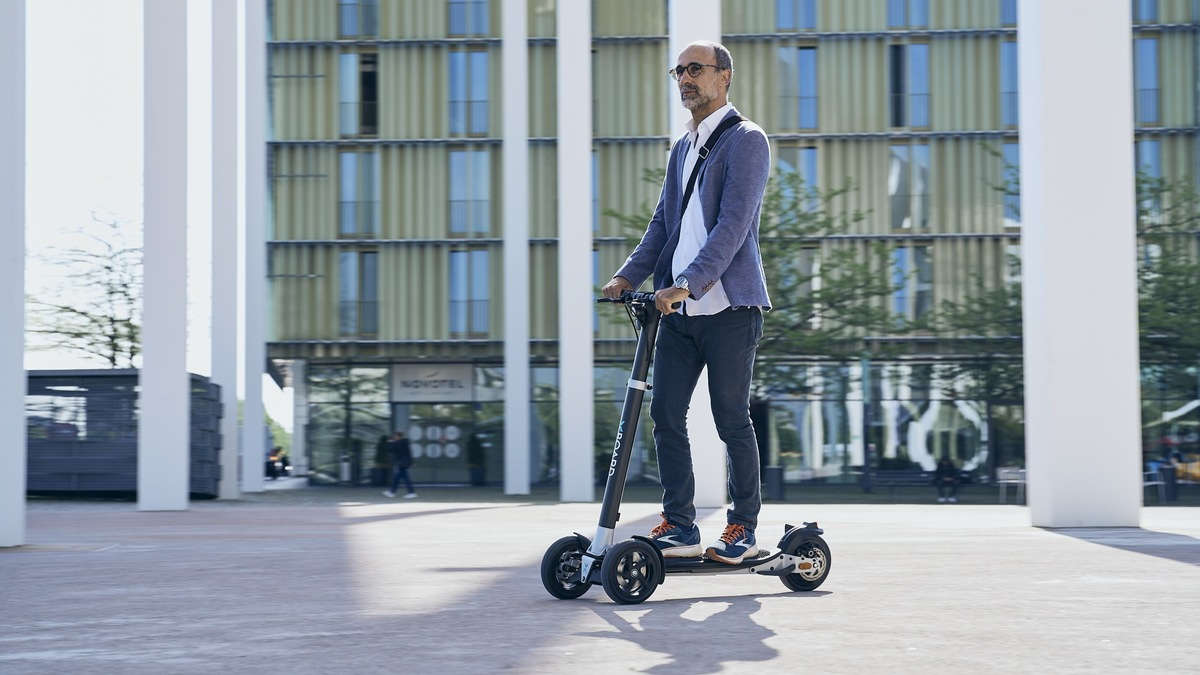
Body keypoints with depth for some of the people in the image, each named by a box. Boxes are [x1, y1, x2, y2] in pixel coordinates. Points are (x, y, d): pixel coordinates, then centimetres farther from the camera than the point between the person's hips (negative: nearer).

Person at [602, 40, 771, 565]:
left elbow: (733, 223, -16)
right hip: (679, 309, 7)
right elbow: (664, 222, 17)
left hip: (728, 308, -7)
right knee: (665, 412, 1)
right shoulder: (682, 147, 19)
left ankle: (744, 528, 12)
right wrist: (629, 276, 1)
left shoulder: (746, 140, -6)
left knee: (731, 419, 0)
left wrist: (688, 284, -25)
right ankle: (680, 526, 9)